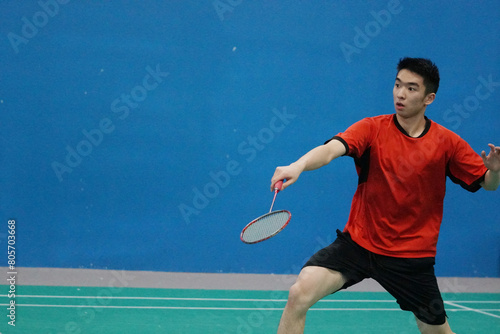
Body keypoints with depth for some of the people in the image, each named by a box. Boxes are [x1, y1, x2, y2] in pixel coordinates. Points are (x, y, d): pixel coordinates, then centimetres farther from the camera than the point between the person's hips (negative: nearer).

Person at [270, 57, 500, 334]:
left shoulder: (447, 143, -3)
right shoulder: (372, 129, -7)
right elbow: (330, 149, -24)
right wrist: (298, 165, -45)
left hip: (412, 256, 1)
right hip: (358, 241, 0)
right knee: (299, 293, -18)